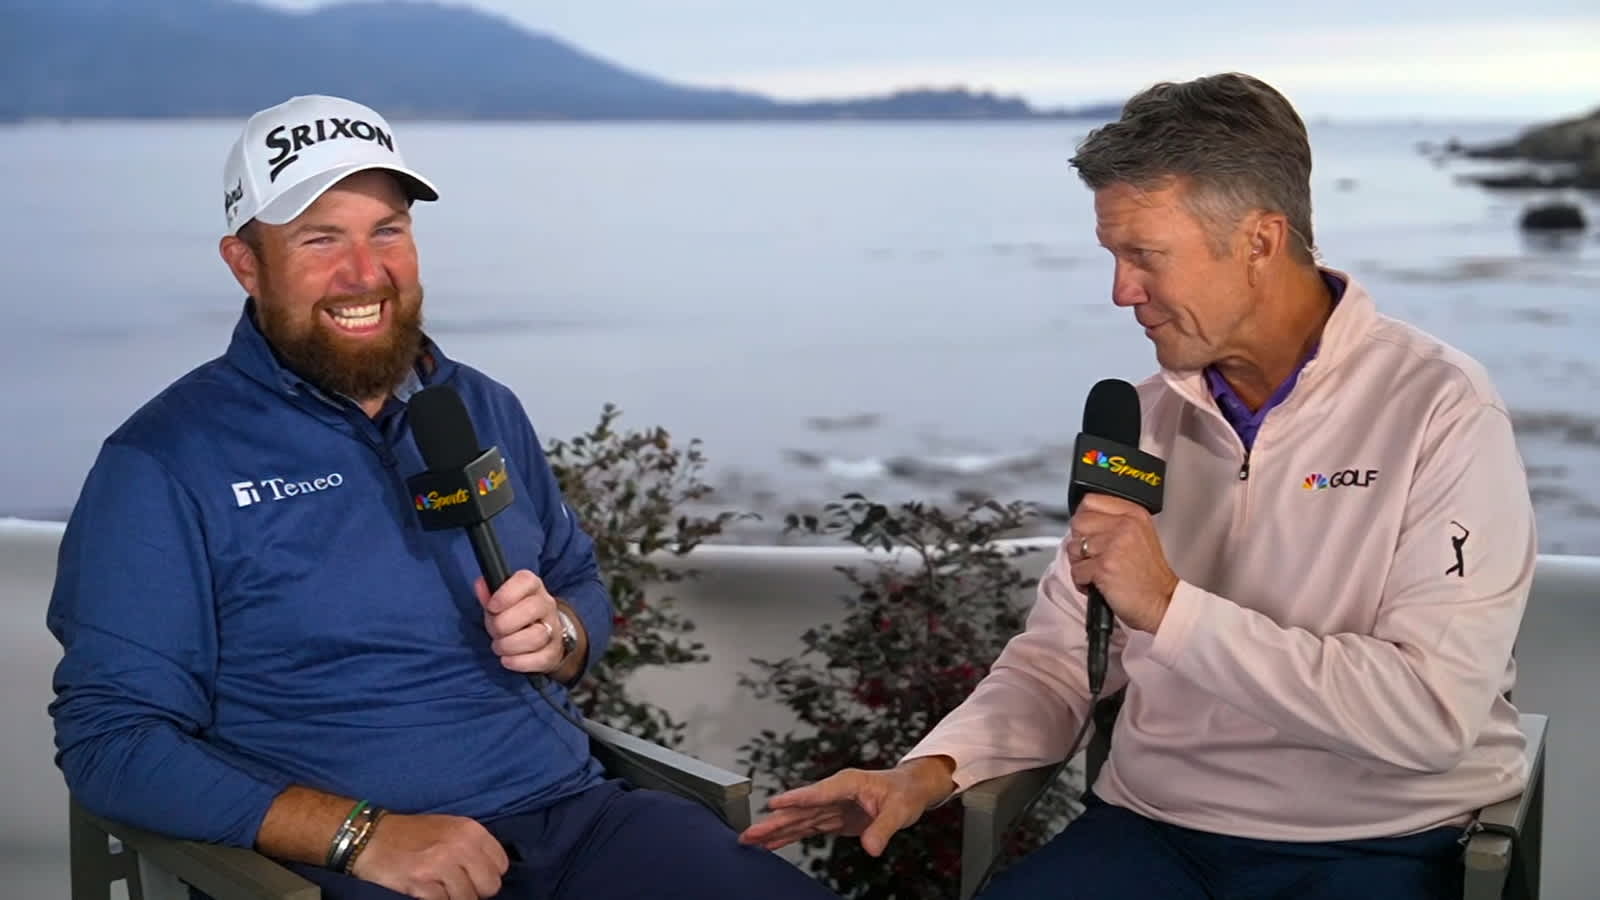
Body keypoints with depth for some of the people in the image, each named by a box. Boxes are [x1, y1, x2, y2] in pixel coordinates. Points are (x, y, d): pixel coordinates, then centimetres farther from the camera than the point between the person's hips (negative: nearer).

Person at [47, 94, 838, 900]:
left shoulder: (484, 409, 13)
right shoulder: (166, 463, -4)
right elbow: (111, 737, -7)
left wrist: (558, 634, -1)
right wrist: (365, 835, -17)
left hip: (580, 814, 5)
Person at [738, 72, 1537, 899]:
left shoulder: (1443, 416, -11)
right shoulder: (1140, 419, 6)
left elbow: (1431, 712, -19)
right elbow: (1060, 658, 9)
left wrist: (1171, 607, -21)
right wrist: (931, 771, -8)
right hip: (1148, 829, 3)